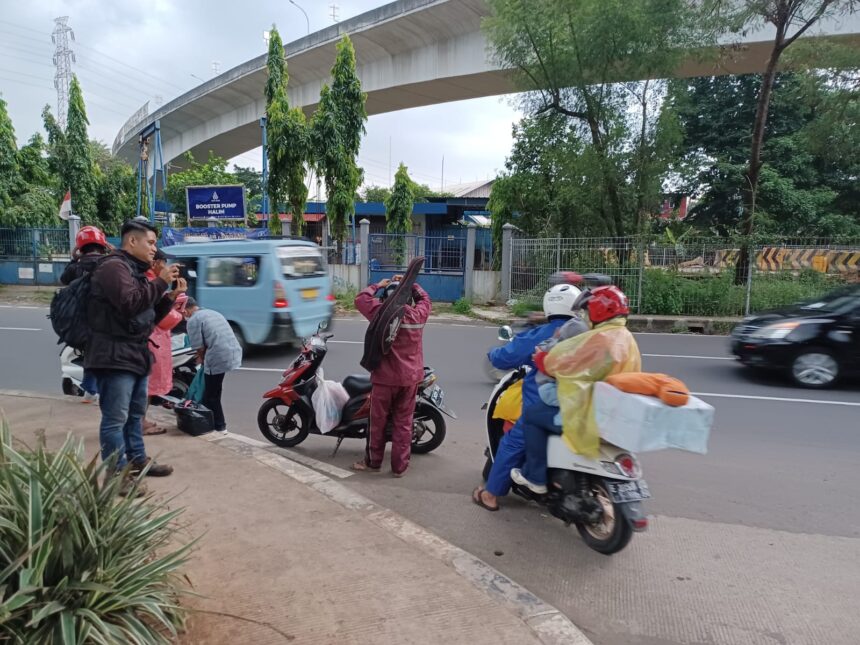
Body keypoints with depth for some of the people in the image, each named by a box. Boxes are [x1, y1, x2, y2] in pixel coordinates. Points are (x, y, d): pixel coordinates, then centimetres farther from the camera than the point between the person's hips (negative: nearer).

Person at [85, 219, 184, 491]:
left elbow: (149, 315, 20)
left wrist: (171, 296, 7)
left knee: (135, 413, 20)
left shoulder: (136, 270, 20)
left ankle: (137, 461, 32)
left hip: (136, 354, 11)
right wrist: (160, 282, -19)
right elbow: (130, 304, -26)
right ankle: (116, 475, 1)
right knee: (115, 419, -6)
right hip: (115, 355, -11)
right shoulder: (113, 267, -12)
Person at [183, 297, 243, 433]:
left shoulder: (193, 321, -2)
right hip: (235, 354, 8)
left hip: (218, 358, -8)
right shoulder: (212, 312, 23)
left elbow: (199, 347, -5)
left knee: (211, 395, 9)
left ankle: (219, 426, 17)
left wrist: (202, 358, 15)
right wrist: (205, 357, 27)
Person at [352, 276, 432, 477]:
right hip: (410, 377, 3)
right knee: (403, 423, 10)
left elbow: (361, 299, -4)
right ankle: (400, 466, 16)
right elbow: (425, 299, 21)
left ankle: (373, 462, 25)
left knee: (378, 421, 11)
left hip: (386, 377, -3)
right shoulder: (418, 314, 0)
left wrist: (378, 286, 9)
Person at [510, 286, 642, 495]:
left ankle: (535, 477, 5)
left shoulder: (602, 338, -21)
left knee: (531, 413, -2)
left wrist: (542, 358, 0)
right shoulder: (626, 338, 11)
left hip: (593, 415, -10)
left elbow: (562, 364, -20)